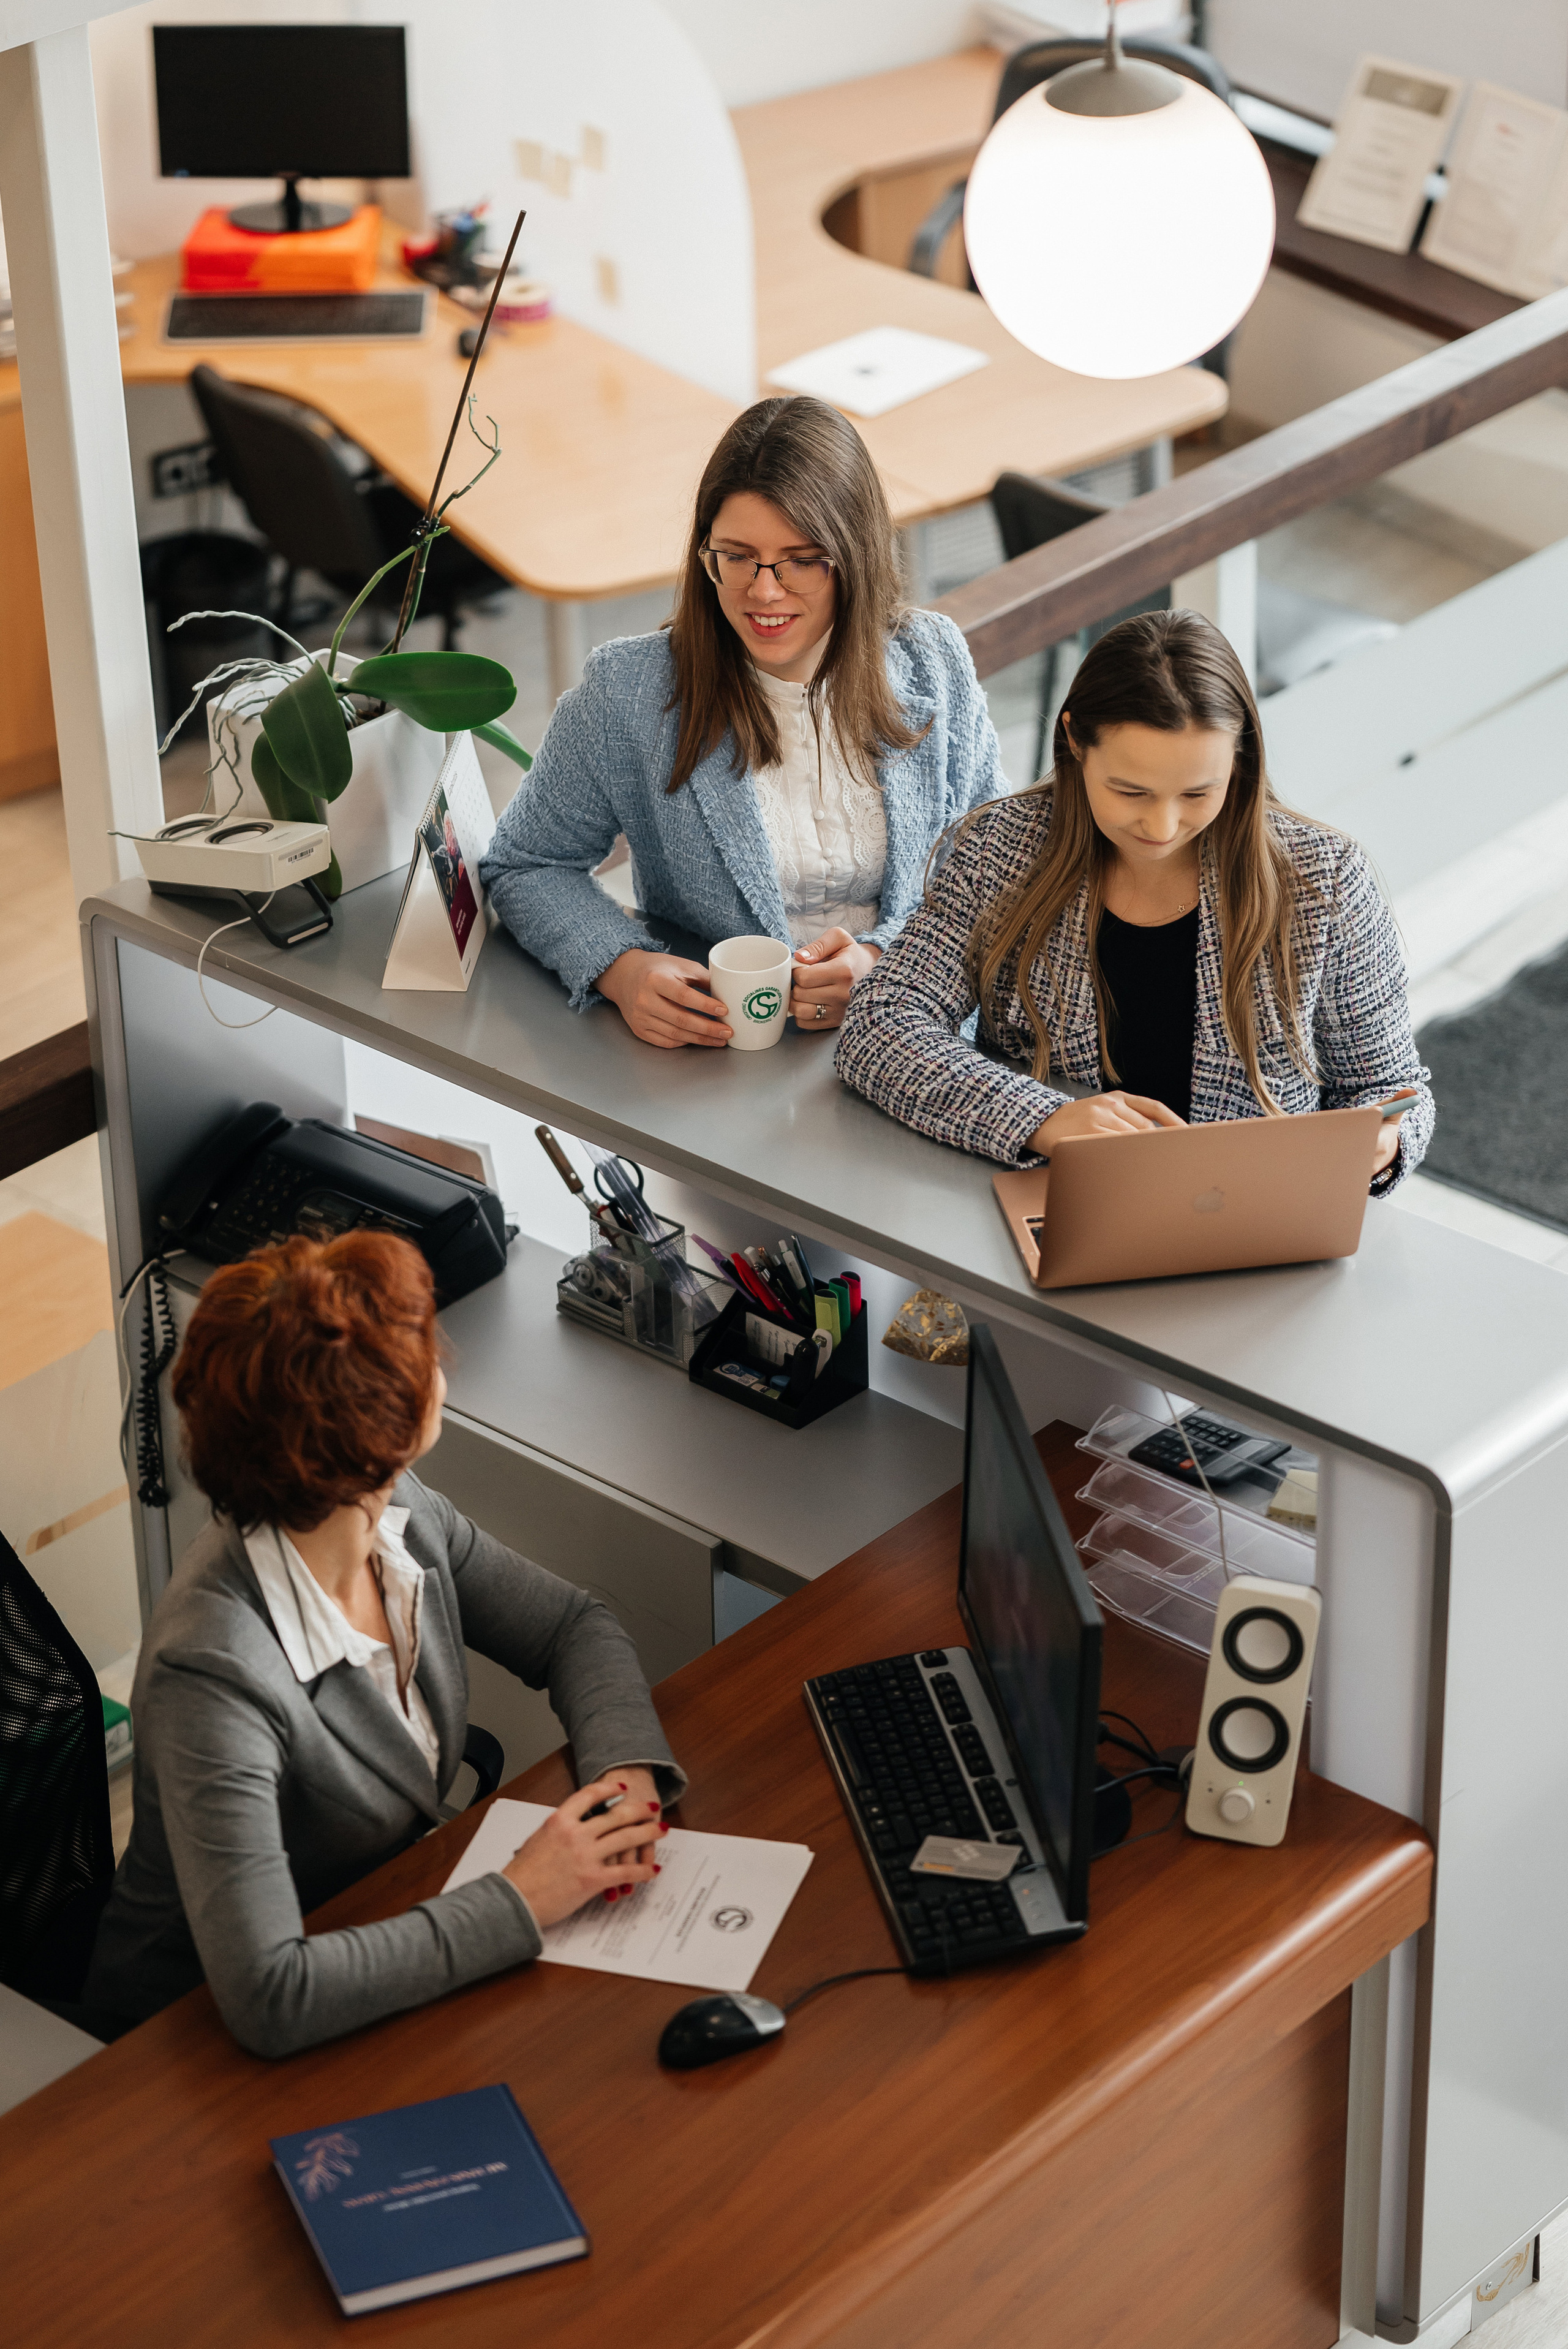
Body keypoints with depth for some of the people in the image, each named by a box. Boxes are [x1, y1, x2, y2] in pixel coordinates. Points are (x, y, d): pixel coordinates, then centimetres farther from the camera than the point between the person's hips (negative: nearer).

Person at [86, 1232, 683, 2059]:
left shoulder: (402, 1514, -11)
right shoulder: (212, 1673, -34)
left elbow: (575, 1628, 6)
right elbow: (268, 1998, -39)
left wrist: (627, 1771, -14)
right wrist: (517, 1902, -31)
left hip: (392, 1930, 7)